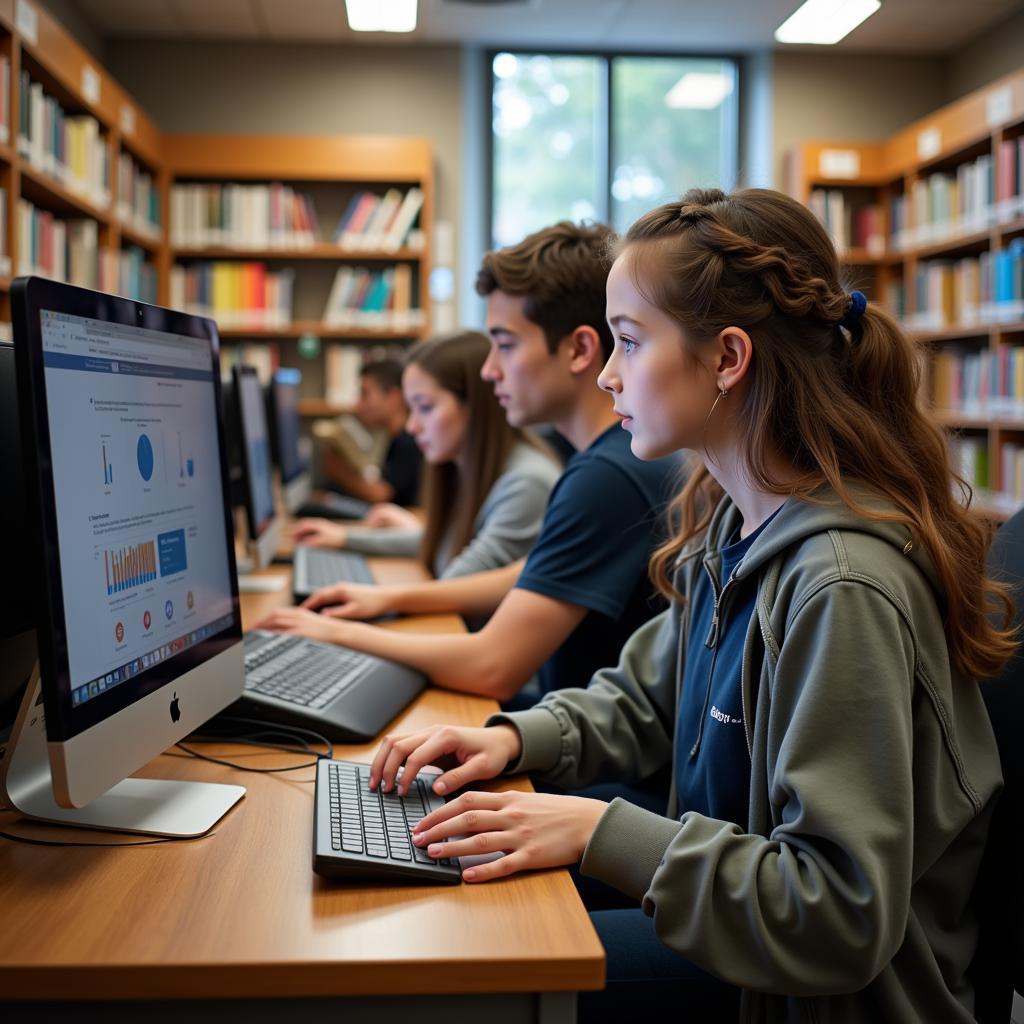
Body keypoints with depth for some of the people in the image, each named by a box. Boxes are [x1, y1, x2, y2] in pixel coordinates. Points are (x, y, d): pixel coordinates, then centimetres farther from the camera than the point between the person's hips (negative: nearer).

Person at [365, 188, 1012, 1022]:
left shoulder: (841, 586, -30)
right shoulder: (733, 525, 0)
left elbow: (843, 912, -30)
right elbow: (646, 697, 14)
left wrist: (602, 832, -28)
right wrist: (518, 739, -4)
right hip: (738, 920, 8)